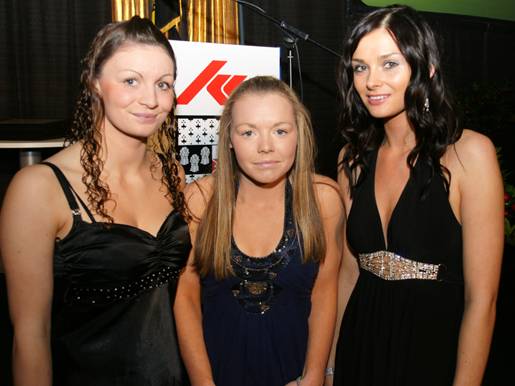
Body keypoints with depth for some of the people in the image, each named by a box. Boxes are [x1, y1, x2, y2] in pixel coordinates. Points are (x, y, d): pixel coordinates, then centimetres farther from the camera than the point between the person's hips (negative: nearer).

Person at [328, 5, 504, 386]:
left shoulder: (469, 153, -15)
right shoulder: (353, 158, 0)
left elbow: (481, 297, -15)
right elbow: (349, 271, 5)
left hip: (436, 348, -4)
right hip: (361, 346, 4)